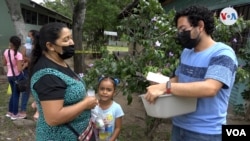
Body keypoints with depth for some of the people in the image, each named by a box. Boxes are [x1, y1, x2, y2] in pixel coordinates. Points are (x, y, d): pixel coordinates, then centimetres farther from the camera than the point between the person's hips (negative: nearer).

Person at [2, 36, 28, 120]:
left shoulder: (6, 52, -3)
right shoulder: (18, 55, -20)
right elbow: (19, 69, -23)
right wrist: (25, 65, -6)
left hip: (9, 76, 6)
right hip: (17, 76, -6)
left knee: (13, 93, 21)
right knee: (16, 94, 7)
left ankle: (10, 112, 33)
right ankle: (15, 114, 18)